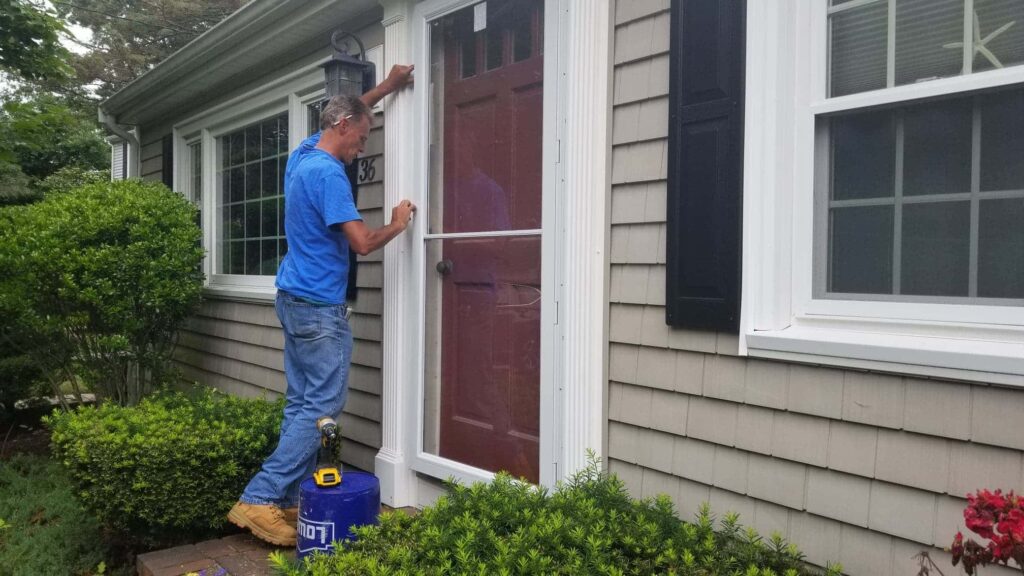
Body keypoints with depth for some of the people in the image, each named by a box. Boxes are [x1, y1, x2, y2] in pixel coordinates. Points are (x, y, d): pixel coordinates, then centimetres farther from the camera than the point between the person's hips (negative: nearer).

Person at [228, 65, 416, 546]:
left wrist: (386, 87, 31)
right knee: (322, 406, -7)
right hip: (319, 307, -10)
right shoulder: (328, 173, -17)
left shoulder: (302, 155, 11)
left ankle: (288, 501, 12)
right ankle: (260, 499, -8)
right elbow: (362, 242, -20)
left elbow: (345, 112, 31)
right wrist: (397, 224, -1)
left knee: (302, 403, 10)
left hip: (293, 297, 10)